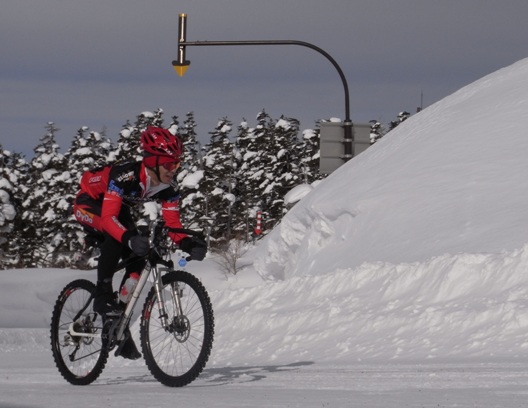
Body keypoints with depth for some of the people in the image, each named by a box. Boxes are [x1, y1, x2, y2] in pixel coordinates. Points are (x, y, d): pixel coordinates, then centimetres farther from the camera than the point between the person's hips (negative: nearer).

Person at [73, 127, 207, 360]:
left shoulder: (168, 188, -19)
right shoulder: (126, 176, -38)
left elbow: (173, 225, -17)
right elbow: (109, 217, -44)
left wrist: (189, 244, -38)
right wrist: (130, 238, -61)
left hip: (117, 207, 7)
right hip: (89, 204, -7)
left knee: (138, 256, -8)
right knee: (117, 234, -36)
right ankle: (103, 295, -24)